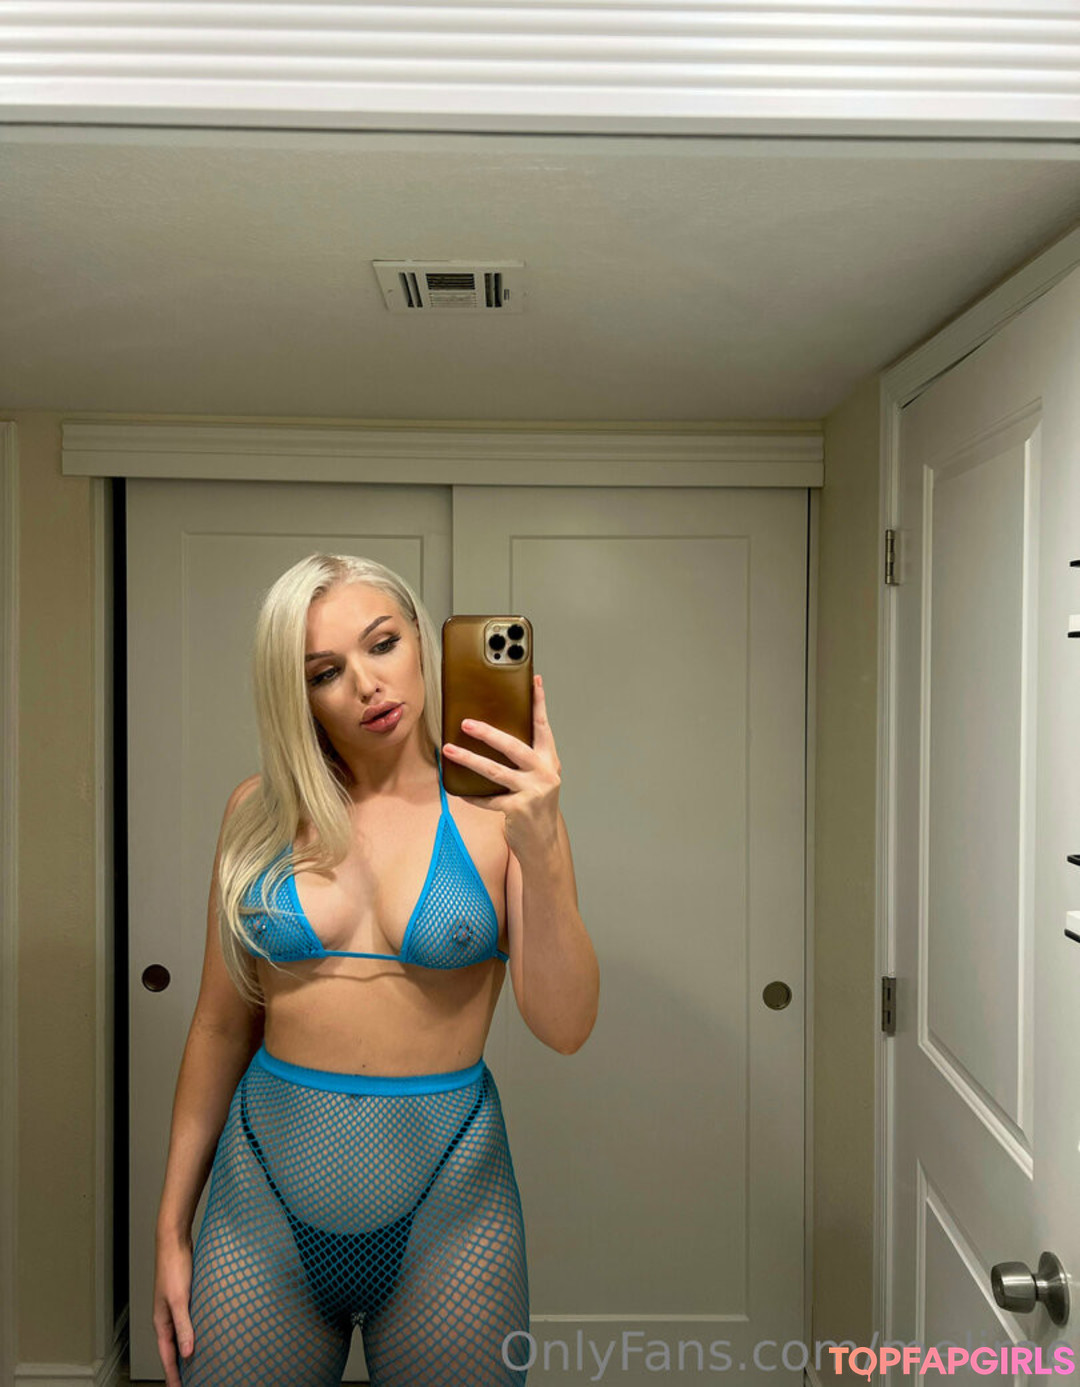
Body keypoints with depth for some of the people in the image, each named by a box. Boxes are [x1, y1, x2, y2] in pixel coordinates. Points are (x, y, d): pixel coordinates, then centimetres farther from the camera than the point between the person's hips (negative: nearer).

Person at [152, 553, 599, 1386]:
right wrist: (172, 1226, 9)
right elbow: (223, 1026, 4)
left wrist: (543, 853, -30)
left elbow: (566, 1029, -15)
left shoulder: (497, 806, -10)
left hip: (447, 1197, -1)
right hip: (265, 1192, 2)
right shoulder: (261, 811, -3)